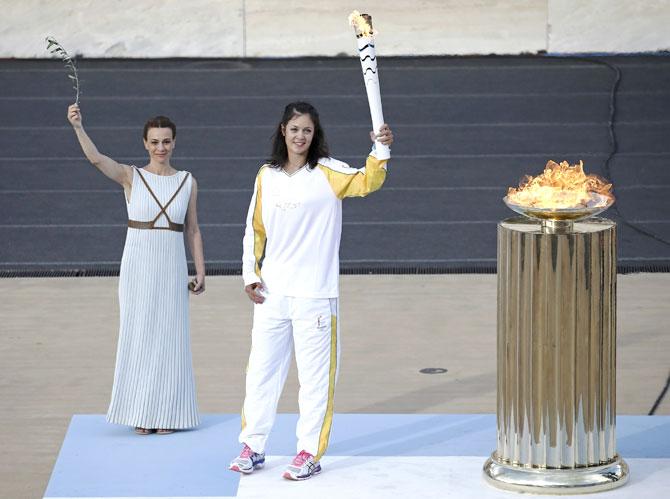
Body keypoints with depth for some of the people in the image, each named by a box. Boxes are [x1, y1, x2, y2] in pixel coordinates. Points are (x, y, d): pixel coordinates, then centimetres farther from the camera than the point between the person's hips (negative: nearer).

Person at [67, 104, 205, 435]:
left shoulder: (187, 182, 6)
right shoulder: (131, 177, 0)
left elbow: (192, 230, 11)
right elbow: (96, 158, -17)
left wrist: (200, 270, 5)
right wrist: (78, 127, -33)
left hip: (172, 269, 2)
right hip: (137, 267, -1)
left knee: (170, 339, 3)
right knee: (138, 336, 1)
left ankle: (166, 413, 11)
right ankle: (142, 413, 8)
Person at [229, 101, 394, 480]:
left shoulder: (328, 173, -3)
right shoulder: (267, 176, 8)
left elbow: (367, 182, -20)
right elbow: (255, 229, 14)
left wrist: (380, 150, -37)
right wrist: (250, 274, 7)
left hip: (314, 293, -4)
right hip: (271, 292, 4)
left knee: (315, 373, 0)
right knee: (262, 370, 10)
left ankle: (310, 452, 8)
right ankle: (253, 447, 21)